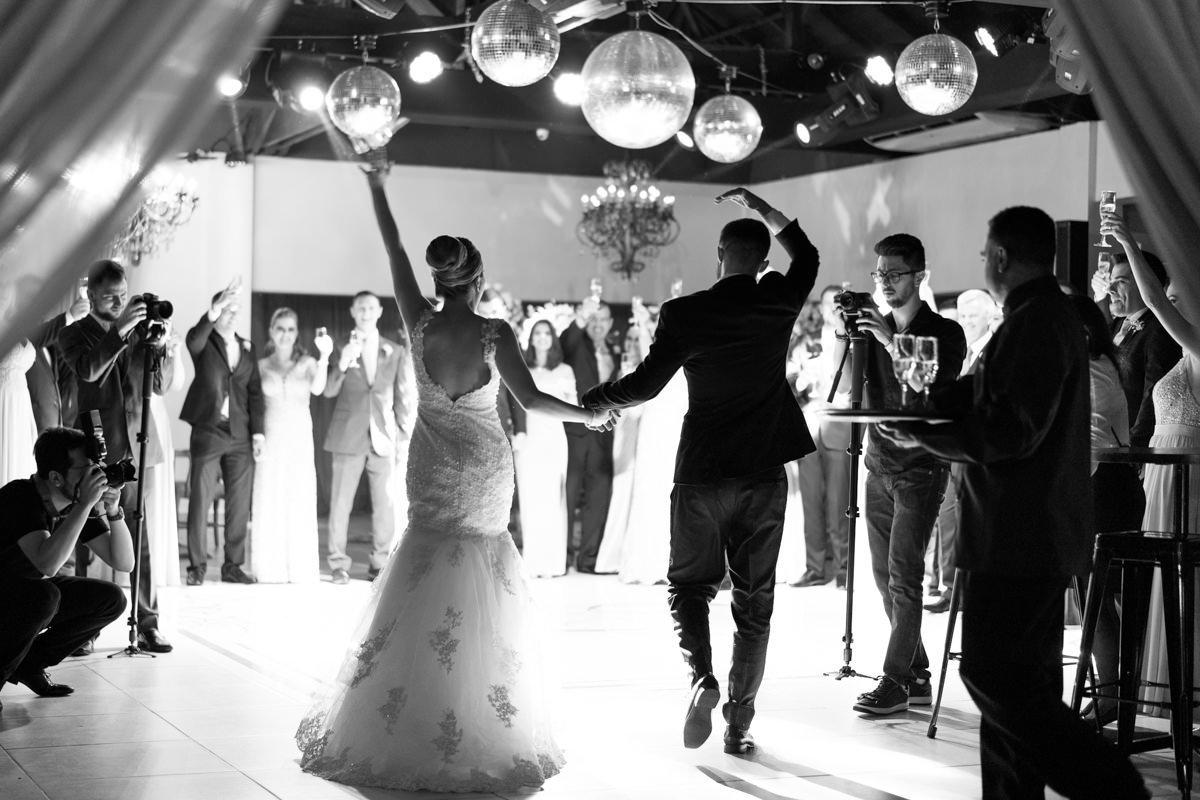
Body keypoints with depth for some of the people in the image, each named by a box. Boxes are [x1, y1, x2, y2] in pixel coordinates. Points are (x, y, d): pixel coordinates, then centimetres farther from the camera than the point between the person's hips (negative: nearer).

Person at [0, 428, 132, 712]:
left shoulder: (79, 503, -7)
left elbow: (123, 562, -7)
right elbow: (47, 564, -43)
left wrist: (113, 510, -22)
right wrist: (85, 504, -41)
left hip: (31, 588, 8)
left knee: (111, 600, -6)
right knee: (44, 595, -35)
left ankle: (29, 664, 7)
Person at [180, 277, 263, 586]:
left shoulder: (247, 348, 14)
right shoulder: (204, 343, 1)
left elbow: (255, 392, 13)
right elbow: (193, 339, -25)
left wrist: (258, 432, 5)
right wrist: (214, 312, -40)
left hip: (241, 436, 4)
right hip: (208, 432, -4)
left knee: (240, 504, 4)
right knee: (199, 500, -3)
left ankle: (233, 565, 12)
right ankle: (197, 566, 4)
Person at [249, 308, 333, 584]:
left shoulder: (306, 363, 3)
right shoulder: (261, 365, 8)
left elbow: (317, 389, -17)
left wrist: (324, 357, -33)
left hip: (300, 440, -1)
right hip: (270, 439, 1)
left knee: (300, 503, -2)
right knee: (269, 503, 0)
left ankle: (300, 568, 3)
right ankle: (269, 568, 6)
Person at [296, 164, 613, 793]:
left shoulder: (419, 323, -6)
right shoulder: (495, 333, -13)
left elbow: (394, 251, 4)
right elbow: (531, 400, -14)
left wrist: (376, 187, 14)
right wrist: (588, 415, 1)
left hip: (431, 469, 2)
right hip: (485, 469, -2)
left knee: (423, 588, 9)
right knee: (479, 598, 7)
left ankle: (400, 727, 9)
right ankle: (473, 733, 12)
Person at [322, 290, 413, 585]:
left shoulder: (395, 351, 9)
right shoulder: (343, 349, 4)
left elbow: (401, 397, 11)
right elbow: (329, 391, -4)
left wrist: (404, 437, 7)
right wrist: (341, 365, -22)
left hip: (383, 438, 2)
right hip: (348, 437, -1)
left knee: (385, 503, 1)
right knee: (341, 502, -1)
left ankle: (380, 564, 11)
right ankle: (338, 565, 6)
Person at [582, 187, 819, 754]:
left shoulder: (686, 313, -10)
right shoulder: (778, 302, -1)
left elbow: (645, 384, -9)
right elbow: (807, 256, 19)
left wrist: (593, 400, 7)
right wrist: (760, 208, 25)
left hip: (702, 474, -2)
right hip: (765, 475, 2)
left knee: (689, 585, 14)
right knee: (754, 602, 9)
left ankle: (702, 675, -12)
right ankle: (739, 723, 9)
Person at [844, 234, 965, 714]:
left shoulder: (945, 333, -4)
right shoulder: (872, 326, 11)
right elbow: (844, 388, 4)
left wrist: (891, 343, -21)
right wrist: (840, 335, -10)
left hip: (921, 467, -6)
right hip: (880, 464, 6)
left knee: (903, 574, -12)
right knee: (885, 576, 6)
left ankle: (894, 681, -10)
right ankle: (917, 676, 14)